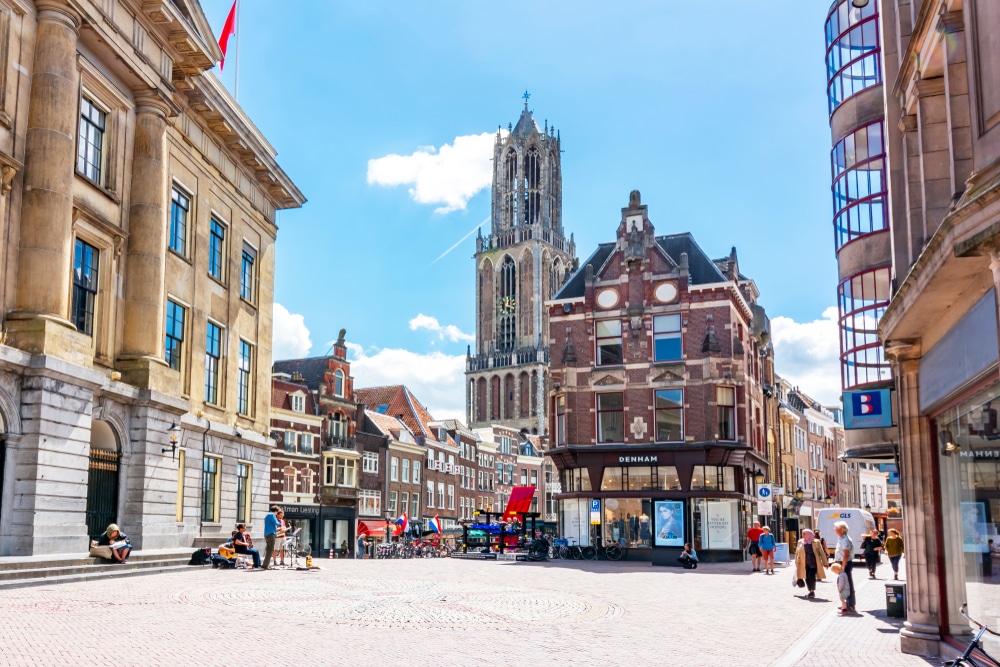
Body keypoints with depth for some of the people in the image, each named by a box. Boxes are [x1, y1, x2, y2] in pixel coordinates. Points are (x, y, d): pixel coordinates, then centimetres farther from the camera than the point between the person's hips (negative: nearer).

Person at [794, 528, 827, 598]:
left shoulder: (816, 542, -2)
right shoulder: (800, 542, 6)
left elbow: (822, 553, 1)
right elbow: (797, 553, 9)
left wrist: (824, 563, -1)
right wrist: (797, 563, 6)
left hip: (814, 564, -3)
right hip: (805, 564, 3)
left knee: (811, 577, -13)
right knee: (807, 578, 5)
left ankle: (812, 592, 1)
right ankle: (811, 592, 20)